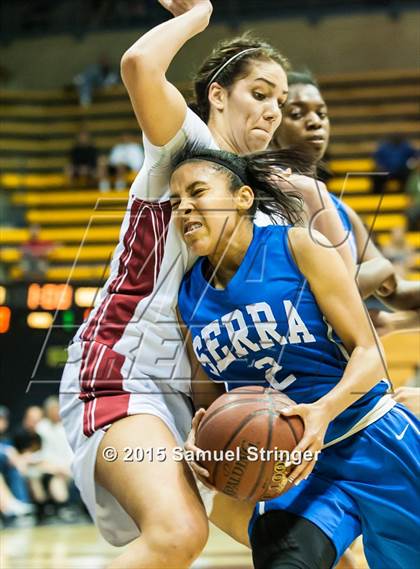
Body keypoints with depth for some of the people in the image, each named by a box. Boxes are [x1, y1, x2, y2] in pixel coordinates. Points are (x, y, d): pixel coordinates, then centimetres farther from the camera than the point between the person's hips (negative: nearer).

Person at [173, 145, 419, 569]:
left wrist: (323, 411, -28)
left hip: (371, 440, -2)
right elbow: (208, 399, 10)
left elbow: (369, 351, -10)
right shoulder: (189, 296, 2)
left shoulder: (297, 248, -9)